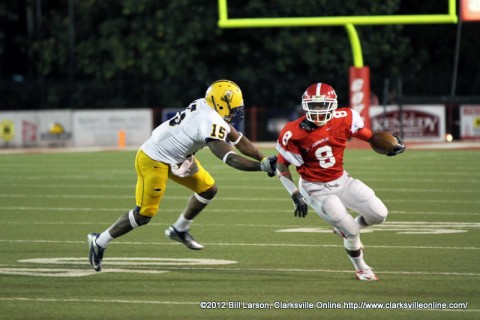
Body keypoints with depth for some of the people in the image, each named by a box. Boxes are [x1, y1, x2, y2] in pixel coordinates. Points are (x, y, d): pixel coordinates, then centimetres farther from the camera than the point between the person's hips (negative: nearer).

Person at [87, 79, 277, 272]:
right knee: (143, 215, -3)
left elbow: (239, 141, 8)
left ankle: (179, 230, 27)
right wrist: (263, 166, -31)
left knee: (208, 189, 11)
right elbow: (230, 158, -31)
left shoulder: (207, 108, 1)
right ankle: (100, 242, 12)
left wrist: (264, 160, 5)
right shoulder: (212, 123, -28)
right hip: (154, 161, -10)